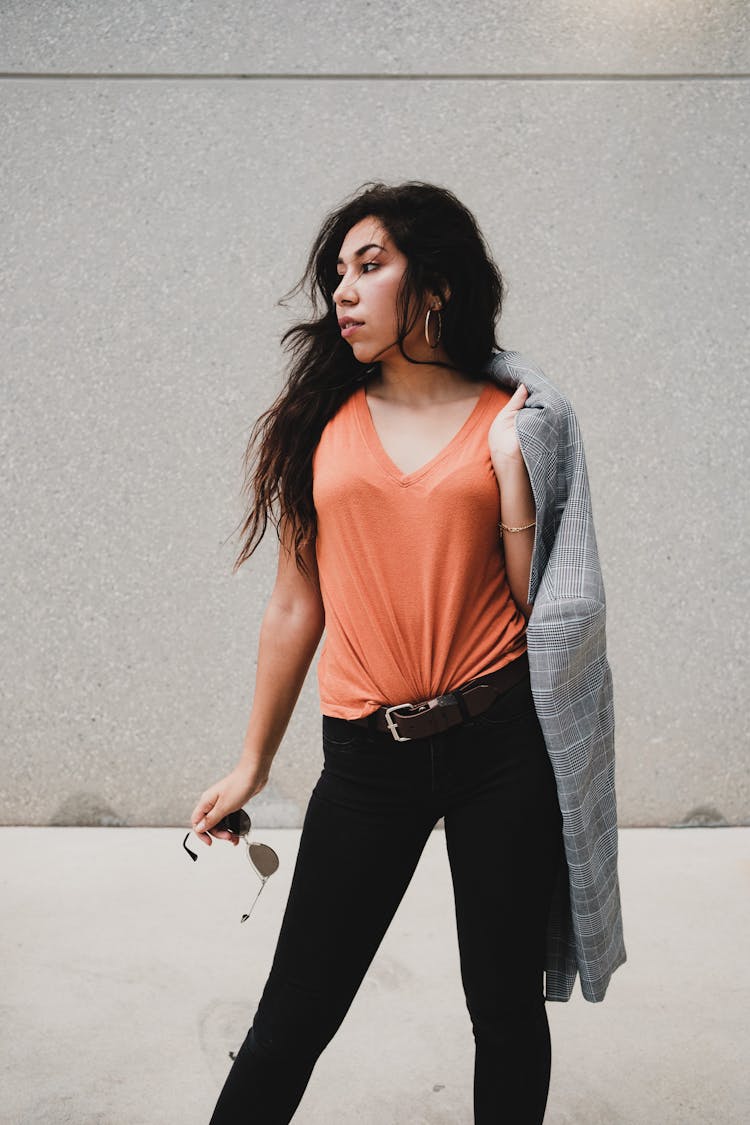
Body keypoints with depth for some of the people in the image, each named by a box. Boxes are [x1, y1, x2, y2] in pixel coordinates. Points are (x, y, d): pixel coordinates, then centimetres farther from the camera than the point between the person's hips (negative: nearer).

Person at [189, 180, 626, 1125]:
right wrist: (253, 763, 15)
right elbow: (295, 606, 10)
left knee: (506, 1007, 12)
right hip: (368, 754, 1)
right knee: (295, 1016, 5)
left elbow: (540, 606, -2)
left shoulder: (517, 418, 3)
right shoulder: (321, 422, 6)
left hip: (501, 739, 0)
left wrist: (509, 466, -11)